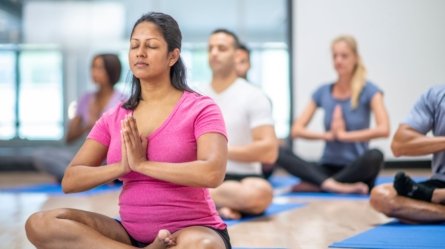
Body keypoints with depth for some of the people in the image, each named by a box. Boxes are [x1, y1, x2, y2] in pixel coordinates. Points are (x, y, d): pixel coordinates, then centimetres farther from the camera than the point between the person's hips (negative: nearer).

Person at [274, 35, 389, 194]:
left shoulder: (368, 91, -1)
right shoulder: (323, 92, 9)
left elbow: (383, 129, -17)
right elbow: (296, 130, 4)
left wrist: (344, 135, -12)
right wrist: (328, 135, -10)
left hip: (355, 170, -3)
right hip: (328, 168, 3)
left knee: (375, 156, -37)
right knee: (279, 152, -21)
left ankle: (315, 185, -28)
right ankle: (331, 184, -39)